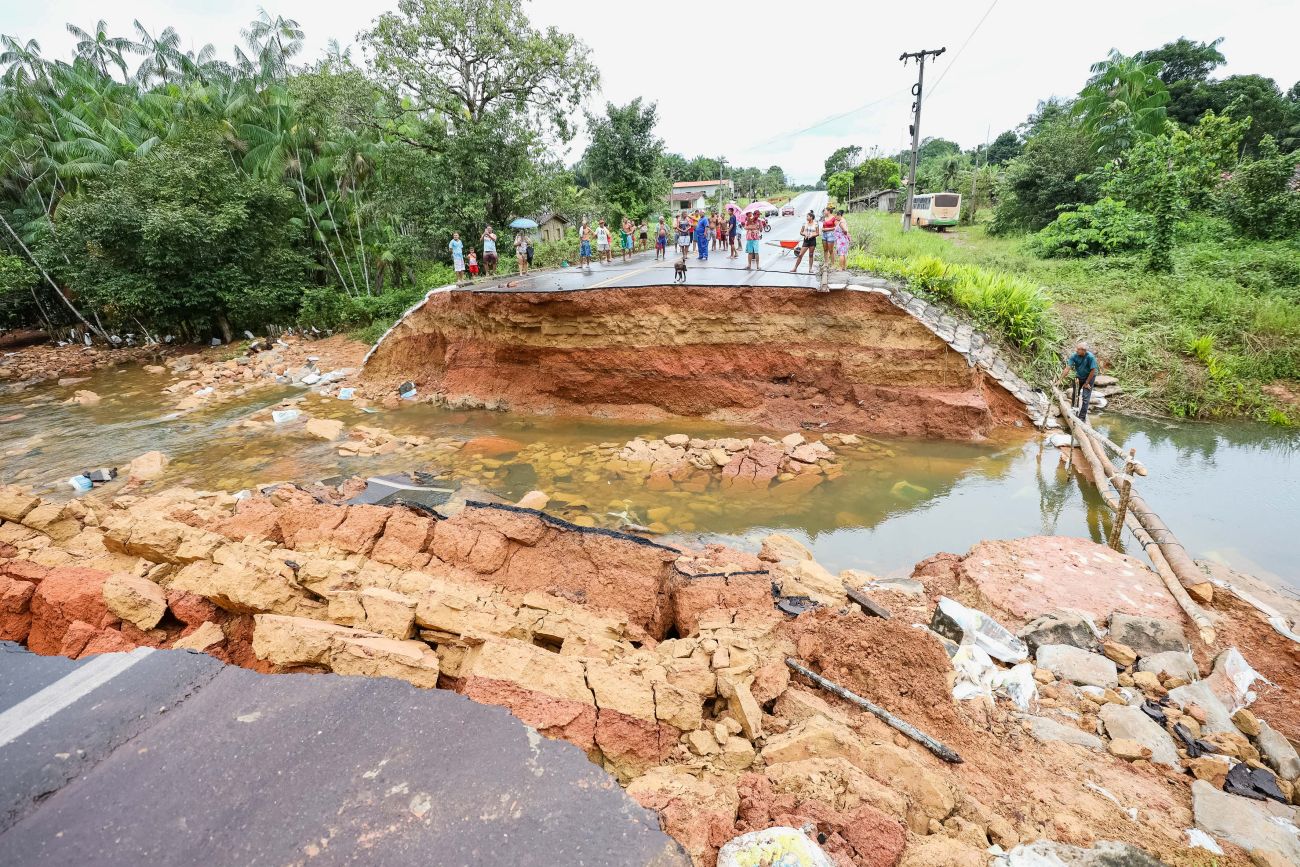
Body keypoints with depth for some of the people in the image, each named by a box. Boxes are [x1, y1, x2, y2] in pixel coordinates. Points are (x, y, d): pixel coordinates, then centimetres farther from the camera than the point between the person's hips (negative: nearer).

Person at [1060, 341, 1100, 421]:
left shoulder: (1090, 357, -30)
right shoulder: (1074, 356, -21)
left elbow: (1093, 371, -21)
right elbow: (1067, 368, -21)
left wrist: (1086, 383, -15)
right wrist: (1060, 379, -27)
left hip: (1089, 377, -4)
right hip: (1079, 377, 4)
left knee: (1085, 397, -7)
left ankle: (1082, 417, -1)